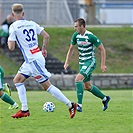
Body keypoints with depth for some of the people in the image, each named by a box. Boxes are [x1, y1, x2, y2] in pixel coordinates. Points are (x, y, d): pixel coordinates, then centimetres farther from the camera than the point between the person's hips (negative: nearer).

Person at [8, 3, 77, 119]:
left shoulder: (13, 27, -10)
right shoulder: (32, 24, 9)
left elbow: (11, 47, -11)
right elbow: (46, 36, 6)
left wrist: (9, 41, 11)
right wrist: (44, 49, 21)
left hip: (33, 60, -8)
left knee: (47, 86, -5)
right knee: (17, 80, 14)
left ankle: (70, 105, -4)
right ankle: (24, 110, 11)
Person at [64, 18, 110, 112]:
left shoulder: (90, 36, -19)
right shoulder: (76, 35, 1)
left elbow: (102, 49, -12)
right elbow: (71, 49, 15)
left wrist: (103, 64, -13)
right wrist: (67, 62, 6)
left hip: (90, 62, -8)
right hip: (82, 62, 8)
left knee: (78, 79, -25)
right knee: (87, 86, 15)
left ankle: (79, 105, -24)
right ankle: (105, 98, 35)